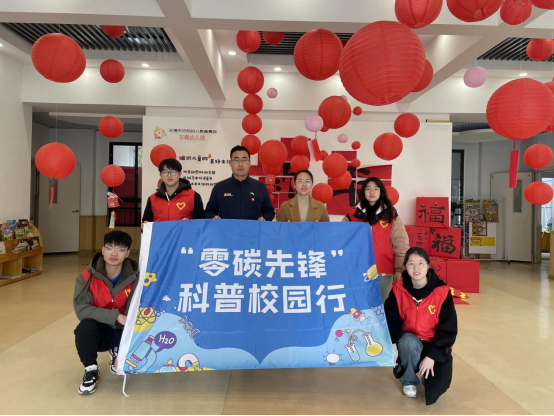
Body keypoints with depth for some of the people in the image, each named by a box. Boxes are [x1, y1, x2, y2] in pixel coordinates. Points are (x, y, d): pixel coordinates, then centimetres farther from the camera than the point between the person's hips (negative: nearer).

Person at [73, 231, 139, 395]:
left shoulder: (136, 278, -16)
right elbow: (81, 309, -26)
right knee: (85, 327, -33)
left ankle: (117, 351, 15)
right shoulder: (87, 276, -15)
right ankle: (91, 371, -5)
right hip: (100, 331, -2)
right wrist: (116, 316, -34)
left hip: (123, 332, 2)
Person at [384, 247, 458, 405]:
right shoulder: (398, 290, -11)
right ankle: (409, 380, -5)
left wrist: (432, 356, -20)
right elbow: (391, 319, -9)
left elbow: (448, 329, -14)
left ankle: (426, 369, 19)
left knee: (435, 388, -19)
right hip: (408, 342, 1)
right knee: (409, 341, -35)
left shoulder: (441, 292, -16)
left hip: (435, 345, -1)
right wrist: (392, 344, -26)